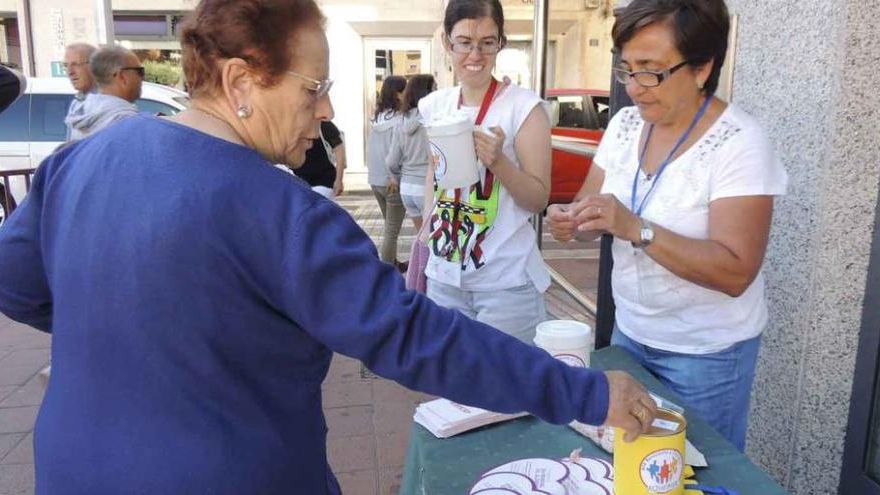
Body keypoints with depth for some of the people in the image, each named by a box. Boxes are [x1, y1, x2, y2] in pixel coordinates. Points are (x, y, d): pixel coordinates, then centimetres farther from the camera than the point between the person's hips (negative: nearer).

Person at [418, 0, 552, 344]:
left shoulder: (524, 107, -11)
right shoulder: (434, 105, 4)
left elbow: (540, 199, -10)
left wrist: (498, 161, -25)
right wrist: (428, 224, 14)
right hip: (443, 275, 5)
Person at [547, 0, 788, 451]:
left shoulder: (740, 144, -20)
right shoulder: (625, 123, -1)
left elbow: (736, 273, -24)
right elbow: (589, 205, 6)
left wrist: (637, 229, -34)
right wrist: (571, 222, -17)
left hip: (706, 352, -5)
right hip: (628, 331, 6)